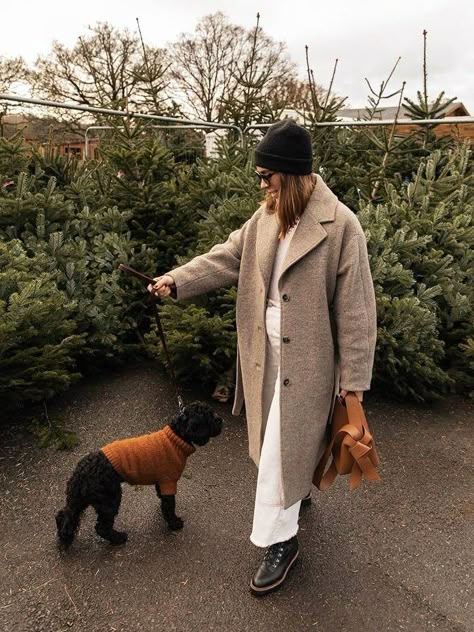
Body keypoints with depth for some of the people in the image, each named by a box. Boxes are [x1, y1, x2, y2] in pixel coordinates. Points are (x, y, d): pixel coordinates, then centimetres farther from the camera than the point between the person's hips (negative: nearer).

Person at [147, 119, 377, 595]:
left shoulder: (339, 225, -18)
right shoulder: (267, 215, 4)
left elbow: (354, 307, -16)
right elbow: (228, 257, 7)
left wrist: (354, 377, -12)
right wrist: (177, 280, -6)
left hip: (305, 356, -6)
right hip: (266, 350, 7)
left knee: (281, 447, 2)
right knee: (275, 436, 22)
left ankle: (279, 541, 22)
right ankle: (298, 490, 50)